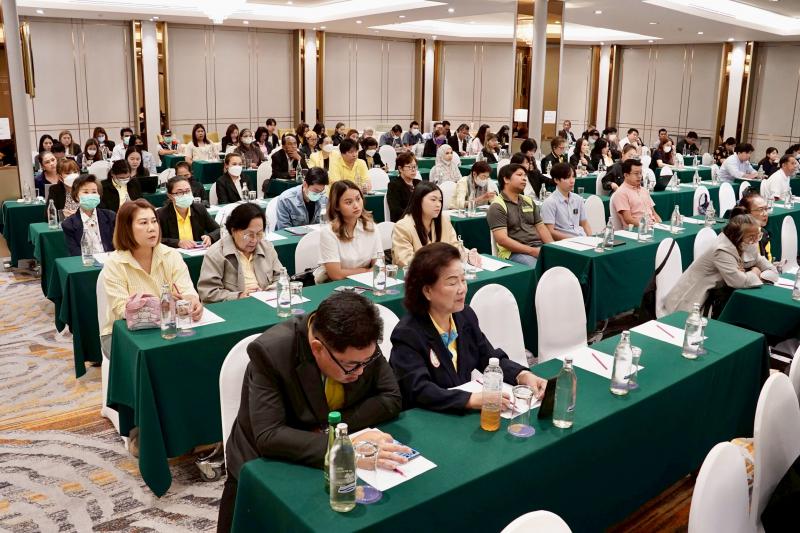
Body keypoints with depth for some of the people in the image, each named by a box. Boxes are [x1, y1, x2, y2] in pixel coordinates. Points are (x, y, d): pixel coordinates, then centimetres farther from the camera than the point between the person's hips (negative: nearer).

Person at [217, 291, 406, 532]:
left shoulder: (362, 345, -17)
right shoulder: (270, 351, -29)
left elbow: (391, 398, -9)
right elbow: (269, 436, -32)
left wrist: (330, 426, -22)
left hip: (337, 466, 2)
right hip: (268, 465, -2)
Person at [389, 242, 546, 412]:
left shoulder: (466, 315, 2)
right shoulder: (407, 335, -17)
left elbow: (491, 359, 8)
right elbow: (419, 390, -26)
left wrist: (524, 376, -10)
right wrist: (473, 400, -36)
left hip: (464, 415, 5)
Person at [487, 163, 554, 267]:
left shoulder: (528, 201, 21)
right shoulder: (497, 206, -3)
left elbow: (541, 227, 19)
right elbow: (502, 239, -12)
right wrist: (532, 251, -17)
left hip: (539, 247, 7)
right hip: (514, 252, -7)